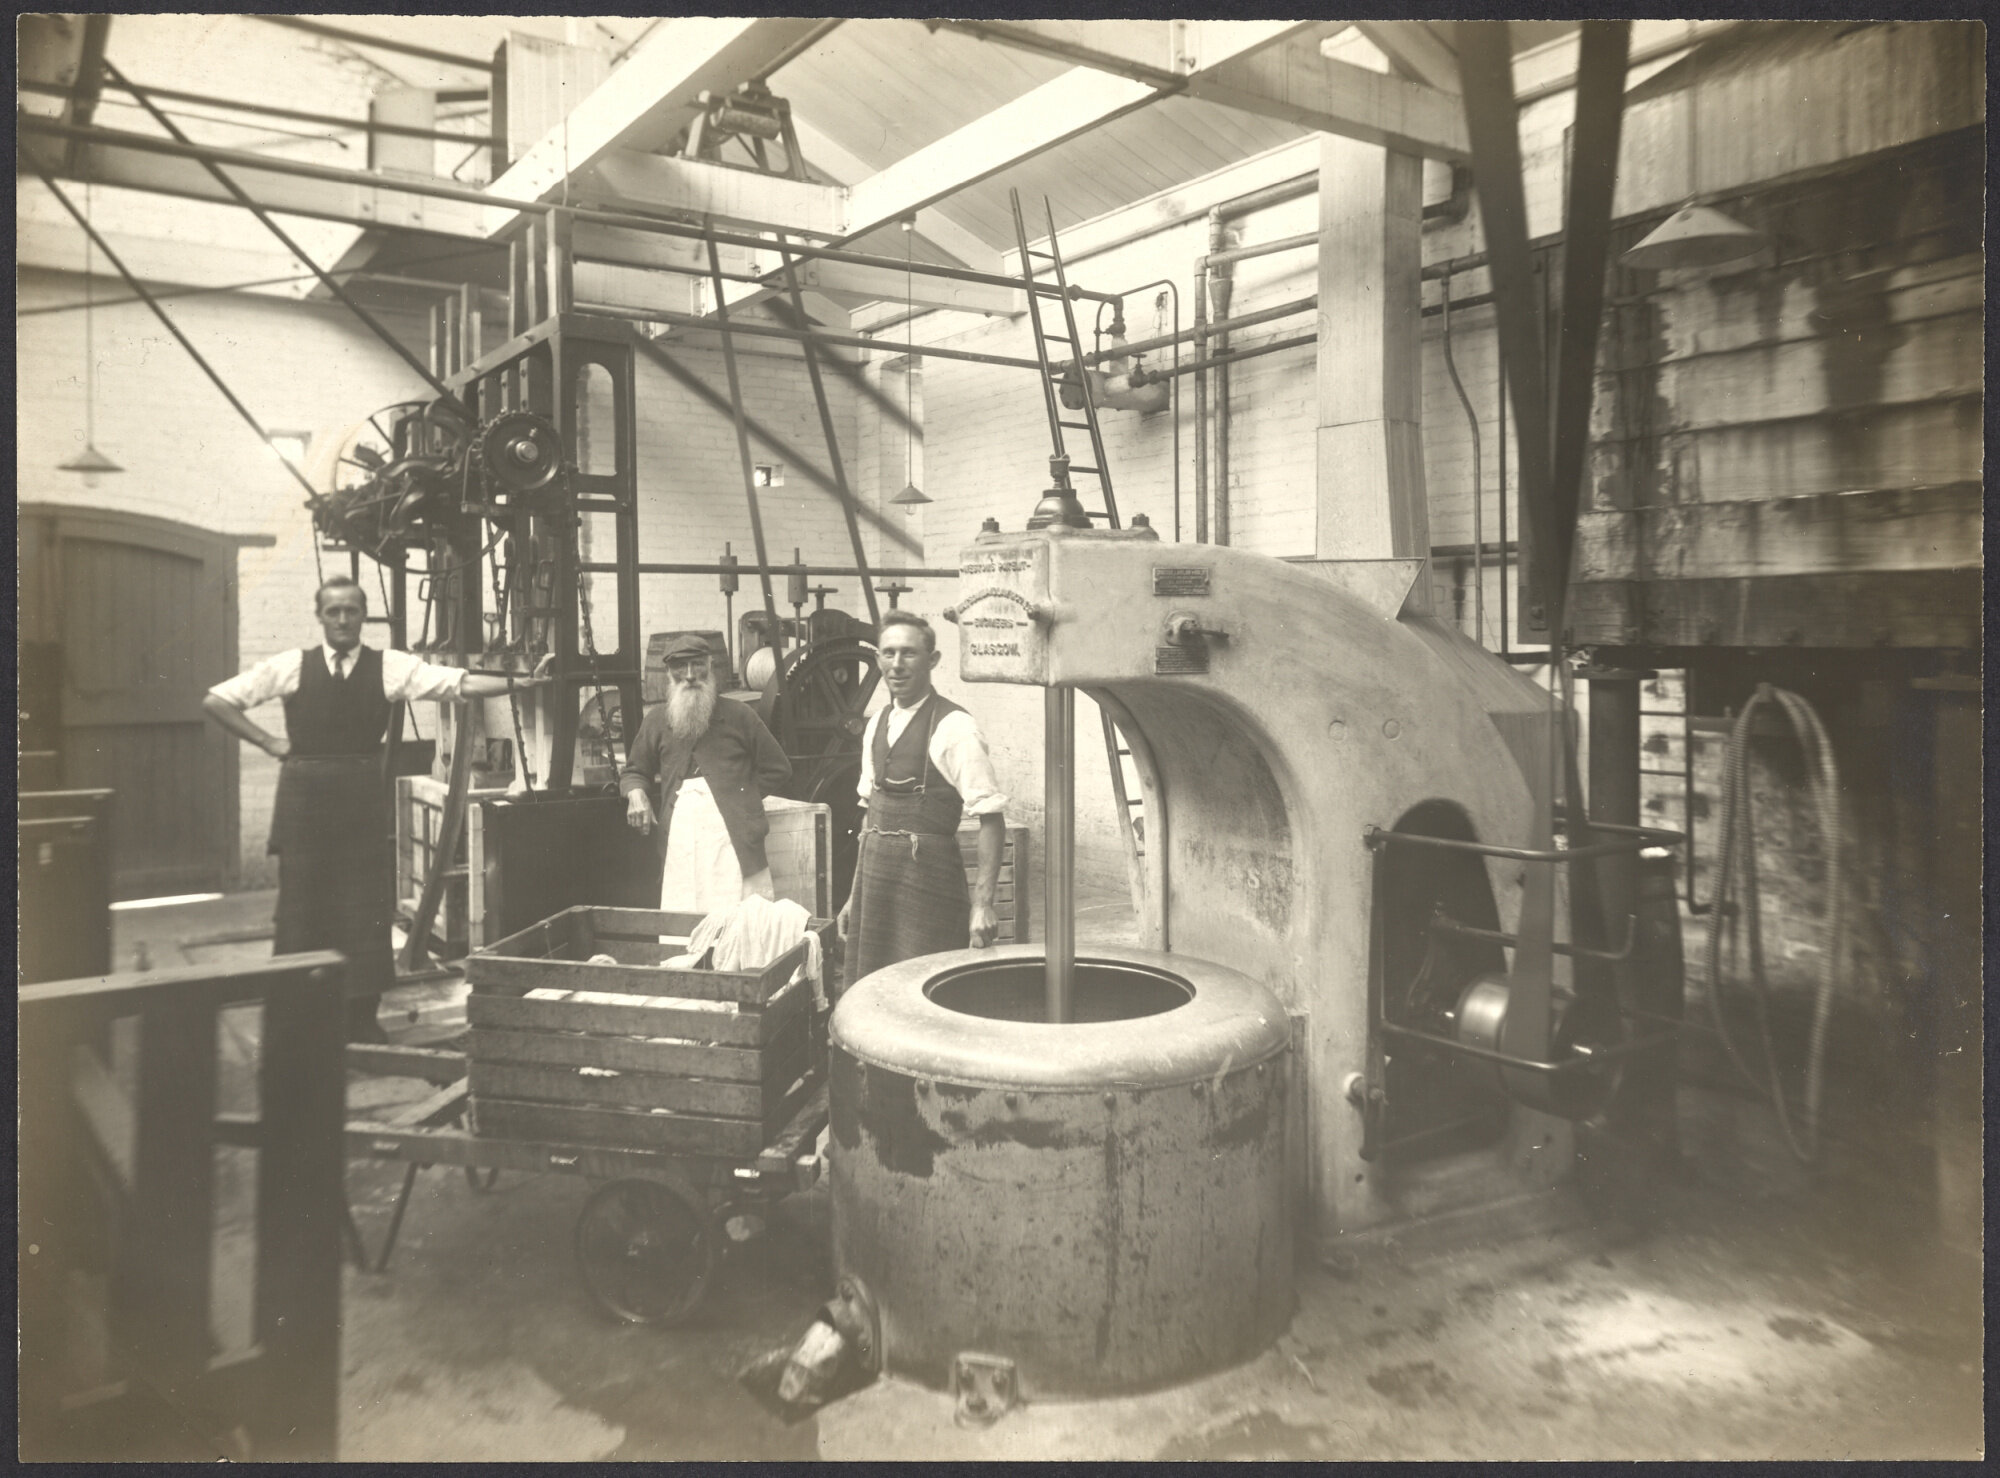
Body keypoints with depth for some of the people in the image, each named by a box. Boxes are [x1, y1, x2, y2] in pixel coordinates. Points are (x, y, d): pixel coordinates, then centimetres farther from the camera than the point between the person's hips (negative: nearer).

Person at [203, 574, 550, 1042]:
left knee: (366, 910, 3)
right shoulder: (291, 666, 2)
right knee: (302, 907, 5)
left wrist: (523, 682, -21)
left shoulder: (390, 667, 1)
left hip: (363, 797, 0)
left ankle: (362, 1016, 16)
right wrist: (269, 742, 0)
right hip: (304, 797, 0)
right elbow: (216, 701, 7)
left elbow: (462, 683, -9)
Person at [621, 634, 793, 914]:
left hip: (734, 838, -2)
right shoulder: (656, 719, 13)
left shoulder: (739, 715, 5)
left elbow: (778, 769, 10)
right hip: (679, 845, 3)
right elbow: (633, 771, 24)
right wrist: (636, 794, 2)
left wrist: (742, 796, 2)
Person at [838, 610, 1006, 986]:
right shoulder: (877, 723, 10)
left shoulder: (952, 727, -12)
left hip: (927, 877, -7)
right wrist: (855, 895, 18)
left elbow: (992, 819, -14)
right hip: (875, 878, 7)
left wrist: (983, 903, -22)